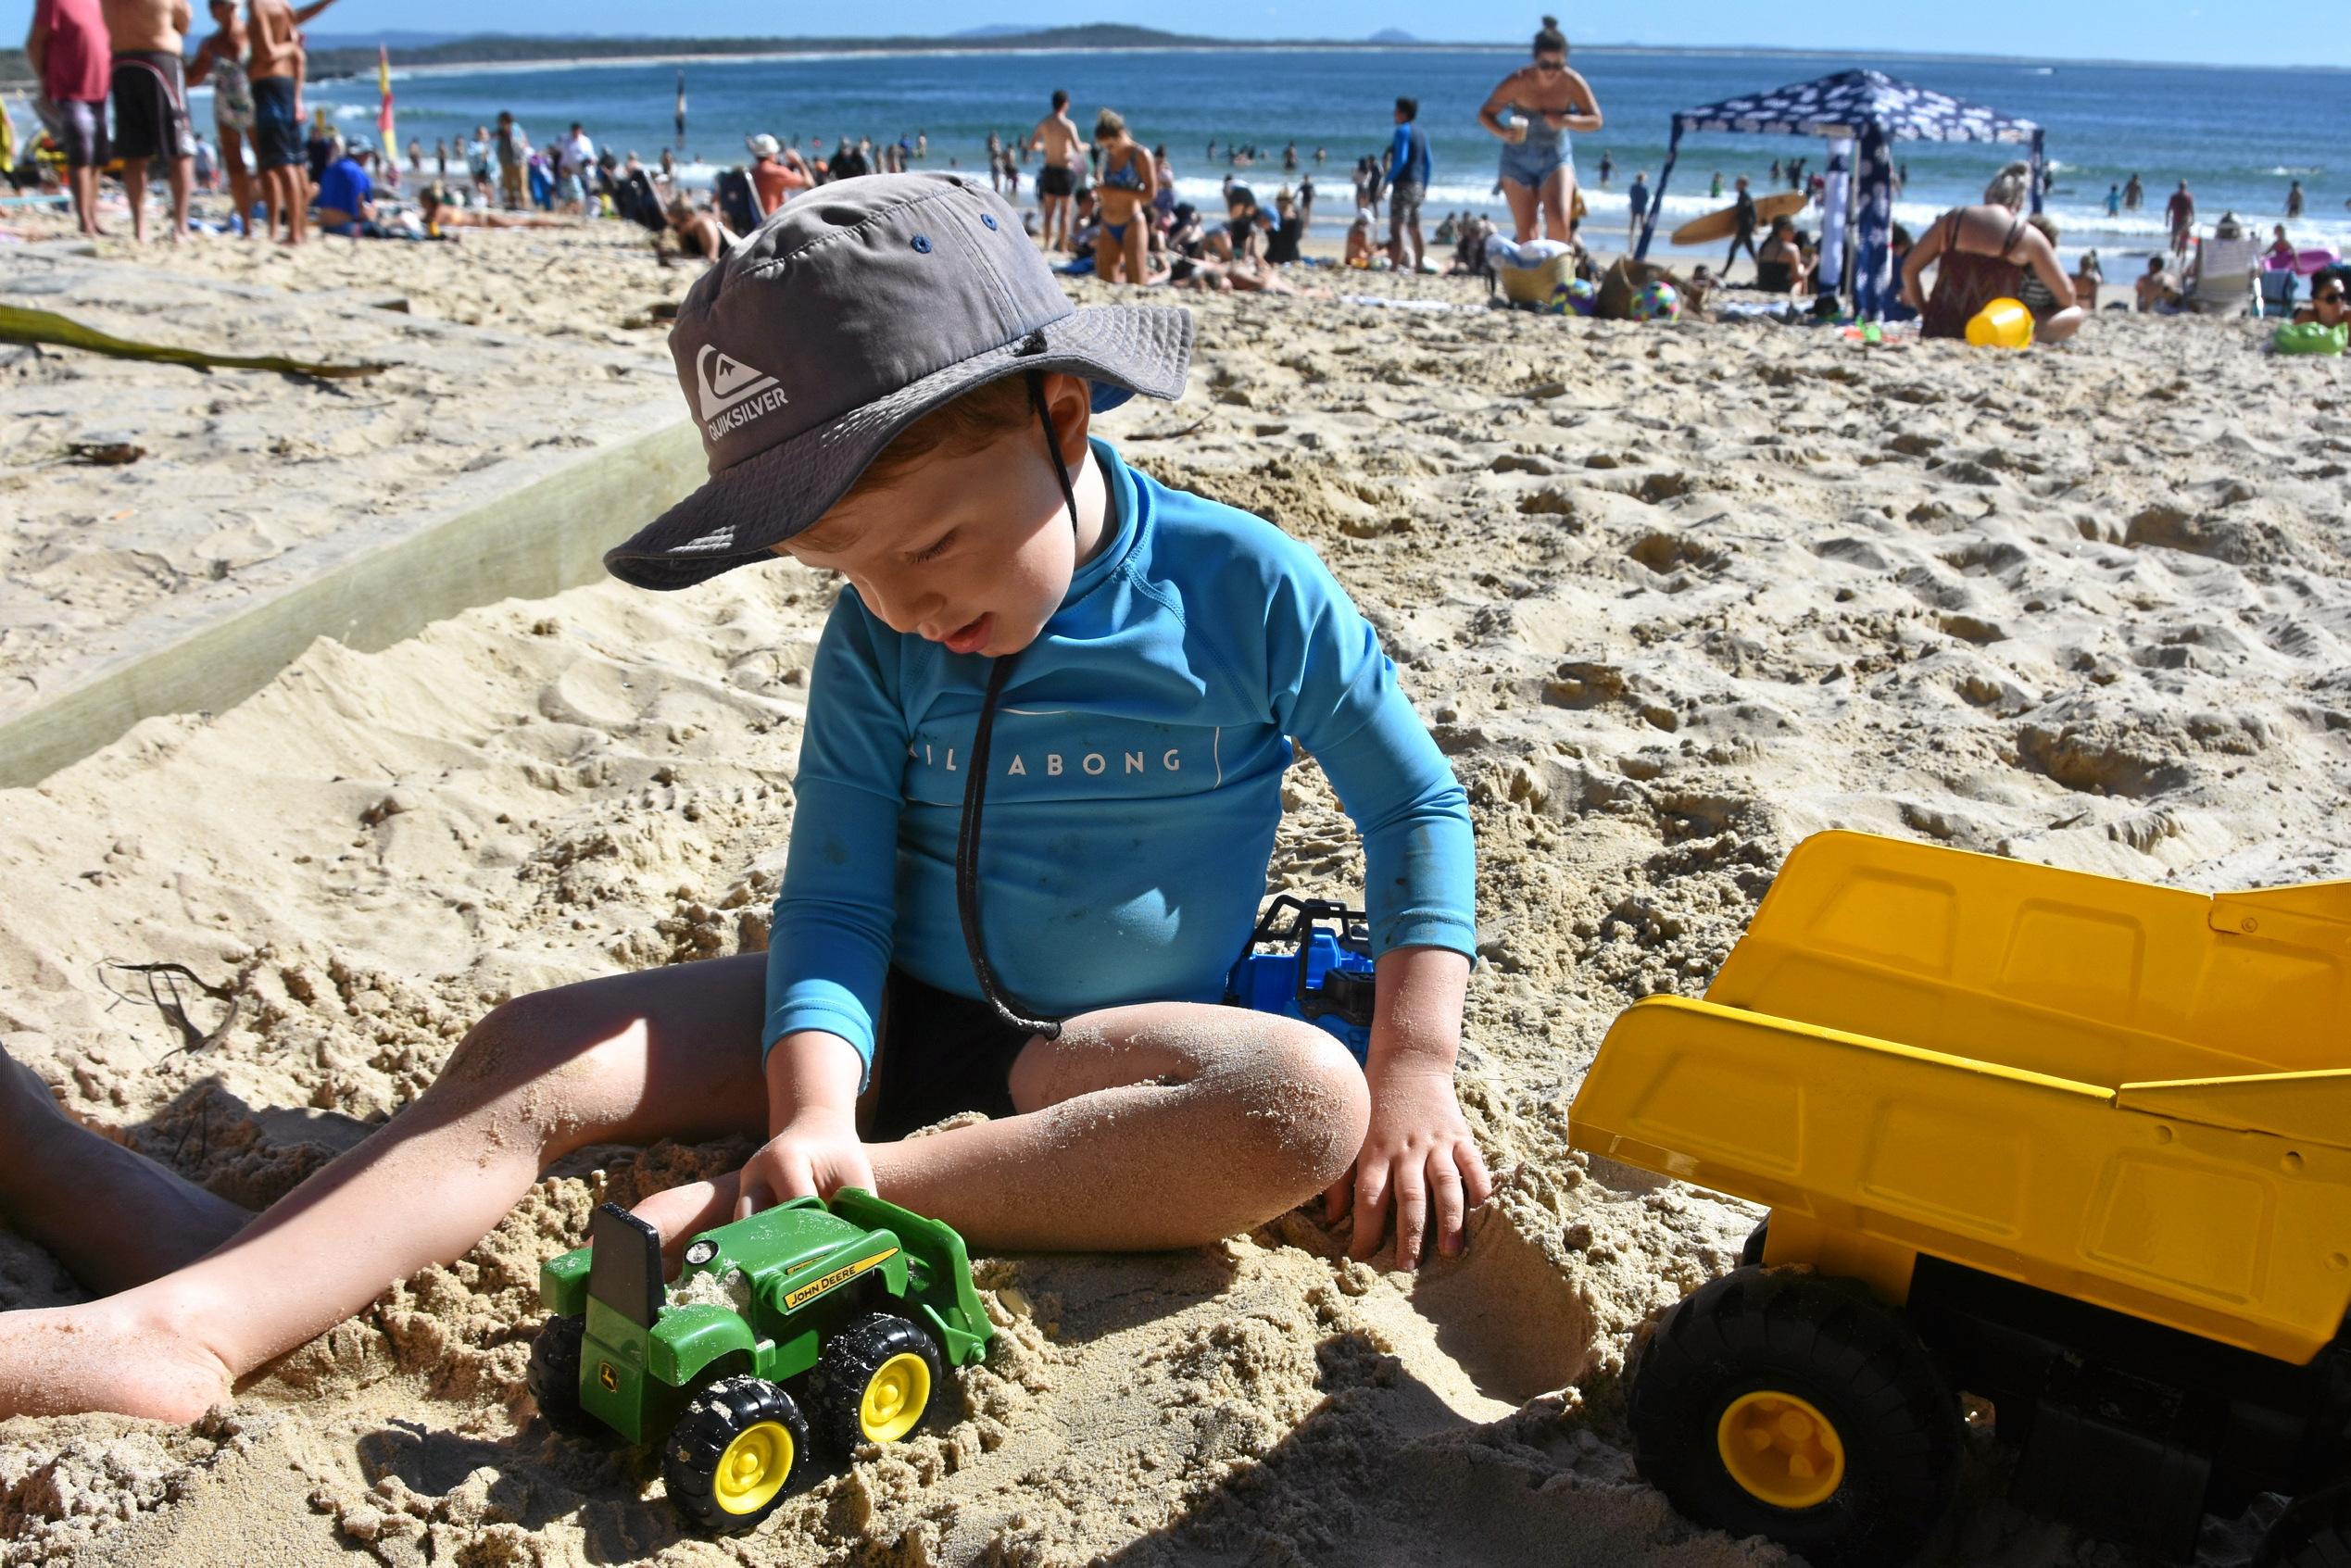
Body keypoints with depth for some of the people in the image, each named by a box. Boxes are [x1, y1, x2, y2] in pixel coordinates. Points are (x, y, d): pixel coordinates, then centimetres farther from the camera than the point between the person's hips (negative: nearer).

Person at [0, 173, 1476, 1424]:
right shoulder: (873, 645, -4)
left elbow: (1420, 808, -4)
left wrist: (1416, 1074, -11)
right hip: (894, 1011, 3)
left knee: (1313, 1101, -35)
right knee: (535, 1049, -13)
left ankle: (804, 1215, -37)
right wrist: (811, 1111, -26)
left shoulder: (1247, 589, -12)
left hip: (1102, 1051, -2)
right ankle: (200, 1312, -29)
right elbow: (834, 893, -8)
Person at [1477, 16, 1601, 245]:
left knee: (1558, 222, -19)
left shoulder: (1572, 83, -14)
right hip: (1519, 159, 0)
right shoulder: (1518, 82, -17)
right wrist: (1504, 133, -33)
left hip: (1556, 157, 0)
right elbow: (1485, 114, -11)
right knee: (1525, 233, -1)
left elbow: (1595, 120, -7)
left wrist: (1565, 120, -27)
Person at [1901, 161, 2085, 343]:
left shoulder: (1953, 219, 6)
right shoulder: (2028, 237, -1)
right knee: (2075, 314, 2)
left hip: (1936, 333, 5)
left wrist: (1924, 311, 21)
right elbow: (2066, 295, 5)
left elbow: (1909, 269, 9)